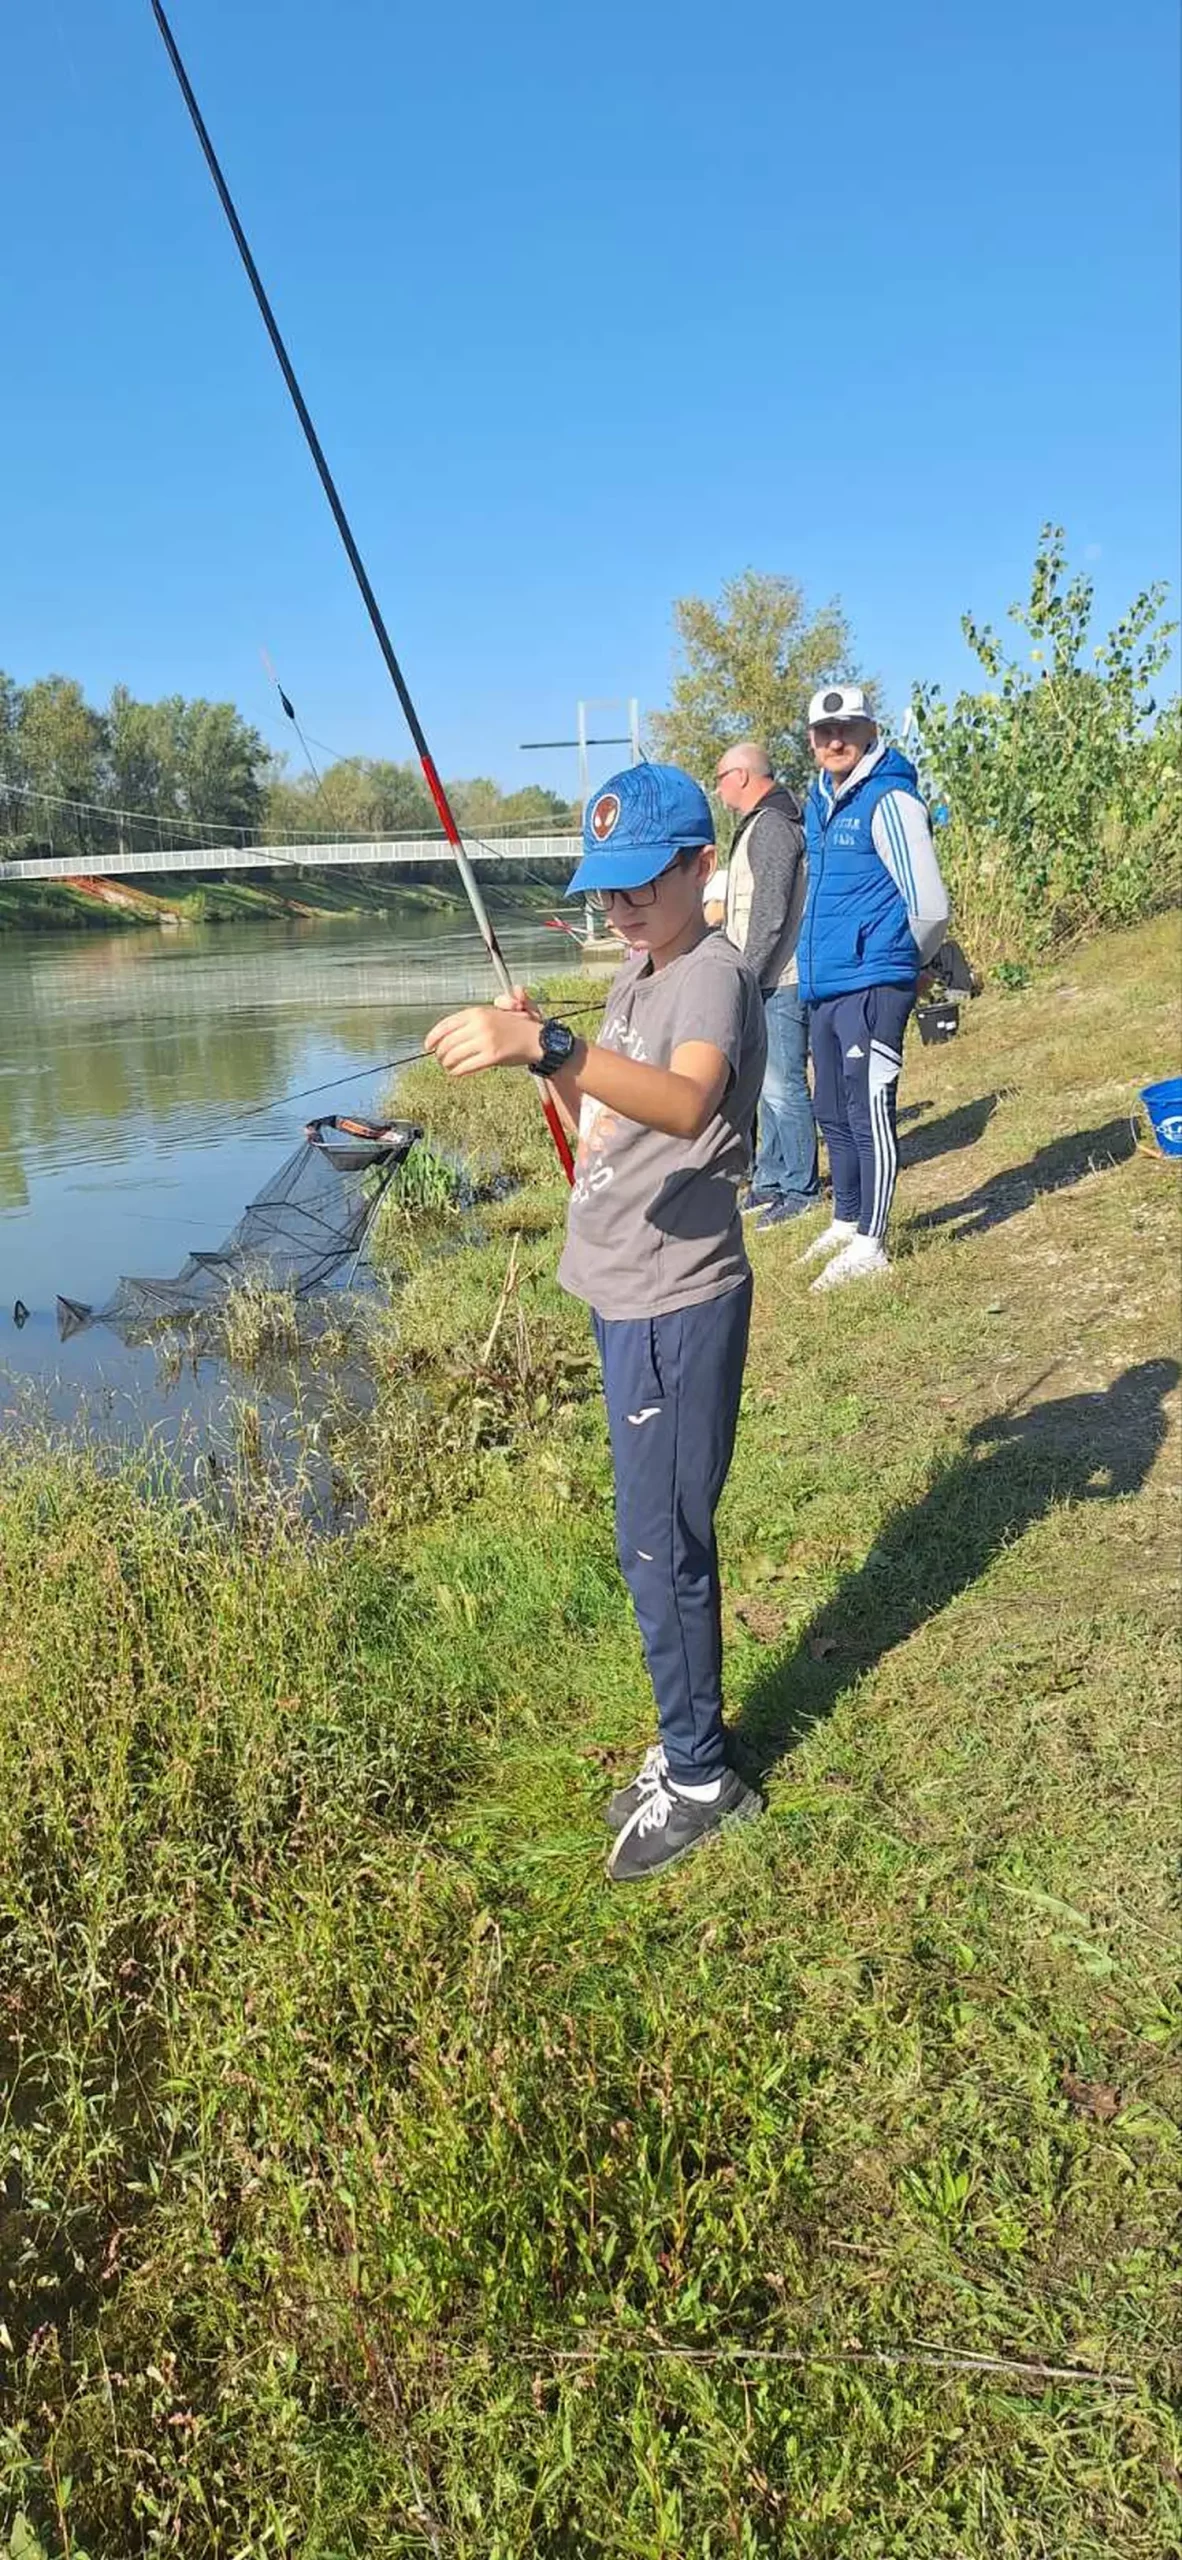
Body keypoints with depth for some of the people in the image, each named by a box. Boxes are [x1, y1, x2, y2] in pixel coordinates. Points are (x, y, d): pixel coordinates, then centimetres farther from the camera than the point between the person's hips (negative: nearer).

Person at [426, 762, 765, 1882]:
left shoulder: (714, 974, -17)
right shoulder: (636, 975, 13)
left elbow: (685, 1104, -38)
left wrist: (545, 1043, -51)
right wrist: (545, 1052, 3)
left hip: (678, 1304, -9)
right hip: (628, 1292, 9)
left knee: (660, 1545, -1)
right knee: (665, 1535, 17)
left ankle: (696, 1773, 17)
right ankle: (689, 1743, 32)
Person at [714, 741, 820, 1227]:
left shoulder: (770, 827, -14)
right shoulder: (760, 824, 20)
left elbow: (770, 913, -21)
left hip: (778, 983, -11)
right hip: (767, 982, 11)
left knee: (783, 1086, -7)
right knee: (770, 1085, 16)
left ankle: (801, 1189, 1)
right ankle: (770, 1181, 25)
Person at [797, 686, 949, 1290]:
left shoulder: (889, 800, -12)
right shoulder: (819, 801, 14)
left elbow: (930, 906, -14)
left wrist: (895, 962, 1)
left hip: (871, 985, -9)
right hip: (823, 985, 9)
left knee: (869, 1113, -5)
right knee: (833, 1113, 17)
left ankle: (869, 1246, 2)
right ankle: (845, 1222, 31)